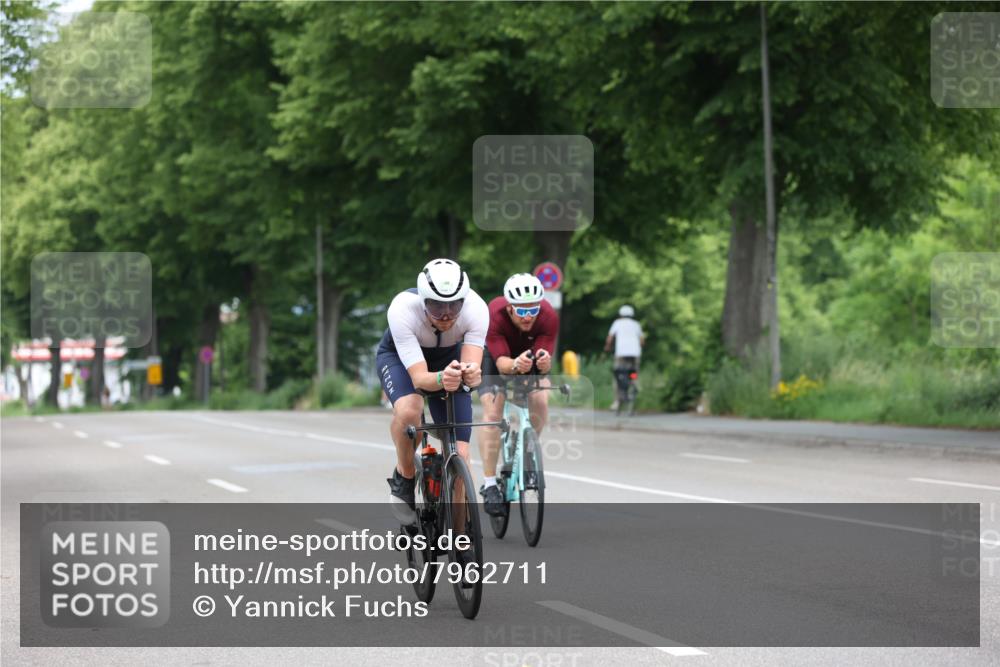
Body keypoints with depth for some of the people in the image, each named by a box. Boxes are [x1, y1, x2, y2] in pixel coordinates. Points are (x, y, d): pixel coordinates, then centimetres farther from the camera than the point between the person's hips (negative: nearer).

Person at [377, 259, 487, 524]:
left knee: (458, 456, -11)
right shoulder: (402, 310, -39)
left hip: (449, 357, 2)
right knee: (409, 409, -36)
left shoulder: (476, 309, -34)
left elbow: (472, 365, -40)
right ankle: (404, 477, -9)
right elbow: (419, 378, -43)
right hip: (398, 356, -2)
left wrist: (471, 374, -63)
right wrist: (441, 379, -65)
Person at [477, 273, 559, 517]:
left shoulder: (549, 316, -32)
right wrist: (515, 365, -64)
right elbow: (501, 362, -42)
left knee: (540, 400, -21)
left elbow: (546, 363, -35)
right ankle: (489, 485, -18)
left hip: (530, 353, 2)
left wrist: (544, 362, -58)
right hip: (493, 354, -2)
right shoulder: (494, 315, -38)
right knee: (492, 411, -20)